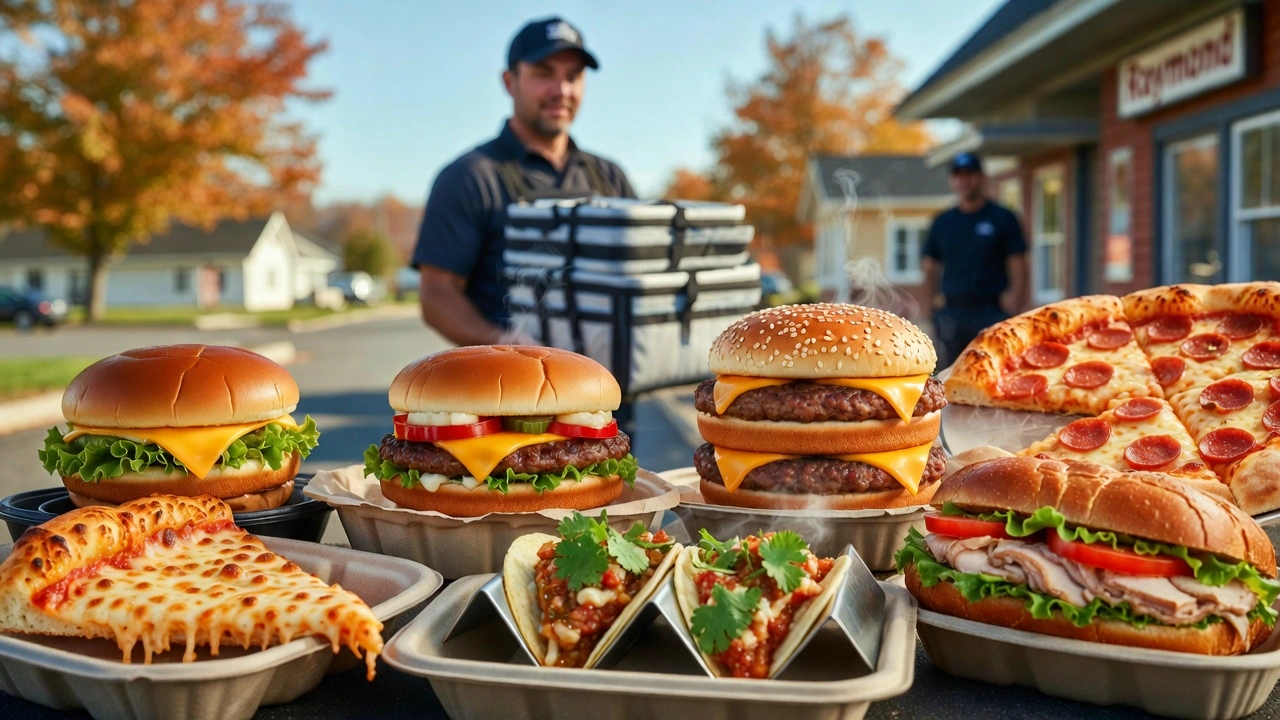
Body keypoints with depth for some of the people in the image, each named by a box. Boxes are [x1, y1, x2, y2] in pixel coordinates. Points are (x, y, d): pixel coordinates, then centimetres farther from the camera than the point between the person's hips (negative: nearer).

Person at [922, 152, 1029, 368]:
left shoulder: (1003, 218, 4)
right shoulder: (942, 222, 14)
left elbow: (1018, 264, 0)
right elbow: (929, 265, 17)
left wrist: (1014, 298, -12)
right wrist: (934, 297, 4)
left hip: (992, 312, -4)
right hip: (952, 315, 4)